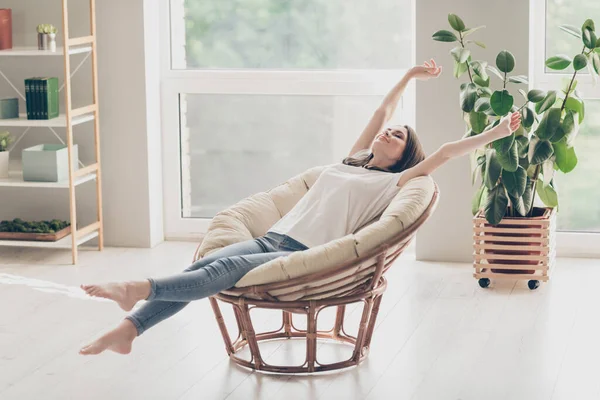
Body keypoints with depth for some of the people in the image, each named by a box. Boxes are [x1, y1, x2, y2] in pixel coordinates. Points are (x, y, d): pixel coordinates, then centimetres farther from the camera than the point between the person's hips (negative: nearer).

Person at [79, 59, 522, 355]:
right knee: (203, 266, -19)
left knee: (227, 269, -30)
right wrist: (409, 76, 43)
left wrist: (497, 132, 1)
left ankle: (141, 290, -45)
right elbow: (382, 112, 35)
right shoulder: (351, 162, 27)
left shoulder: (393, 183, 11)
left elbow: (443, 154, 3)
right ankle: (127, 329, -30)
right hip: (273, 237, 6)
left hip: (308, 258, -6)